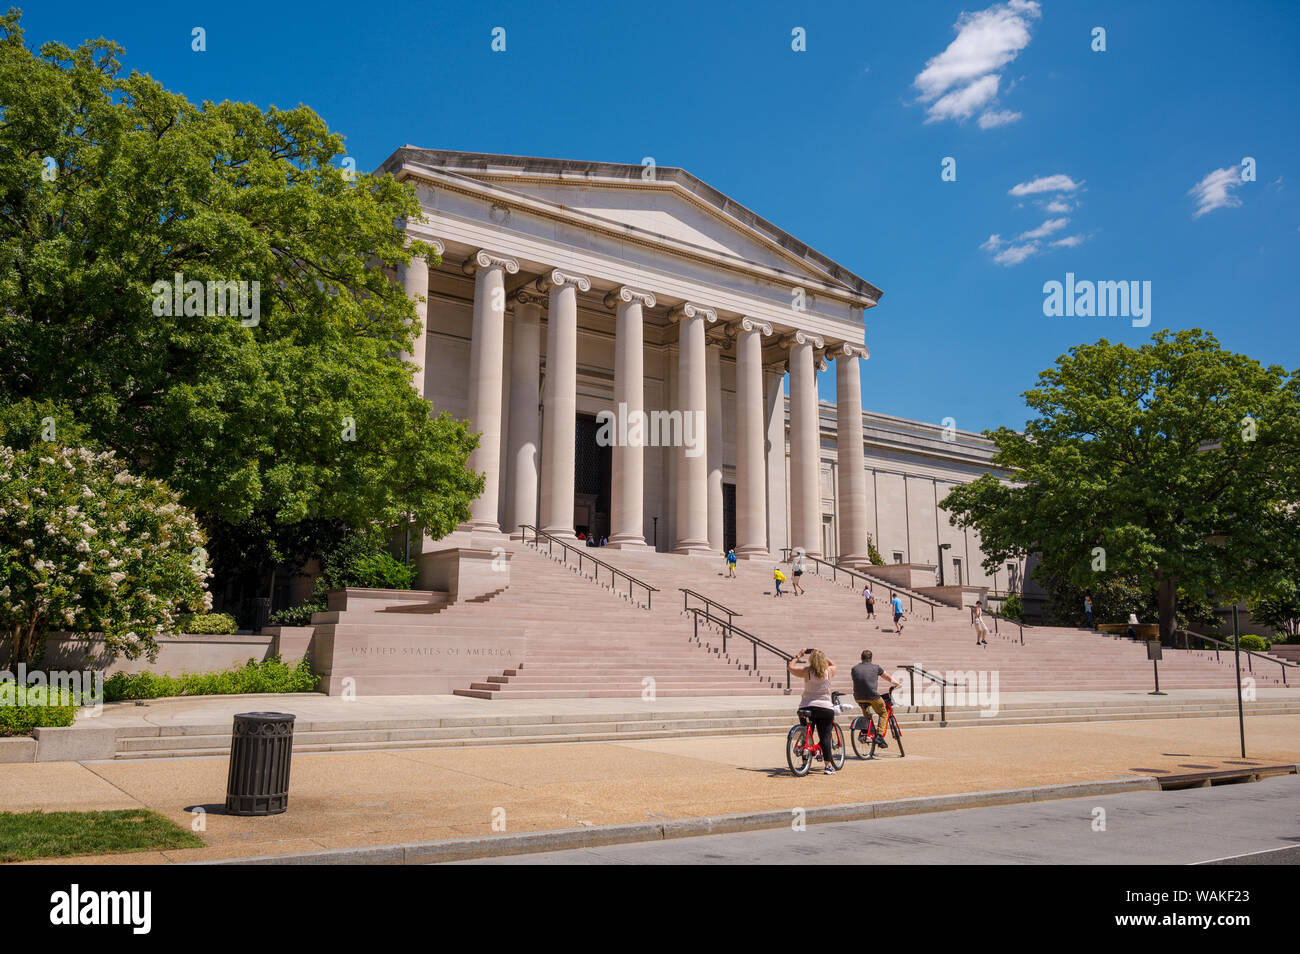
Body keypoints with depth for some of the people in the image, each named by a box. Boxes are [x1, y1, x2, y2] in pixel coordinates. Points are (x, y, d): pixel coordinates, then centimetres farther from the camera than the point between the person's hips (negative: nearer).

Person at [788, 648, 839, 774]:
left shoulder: (806, 671, -7)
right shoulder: (829, 671, -3)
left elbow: (790, 667, 7)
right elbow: (833, 665, 22)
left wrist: (799, 656, 18)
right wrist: (822, 656, 24)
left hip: (807, 707, 0)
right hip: (825, 708, 0)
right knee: (825, 737, 5)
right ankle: (828, 765, 4)